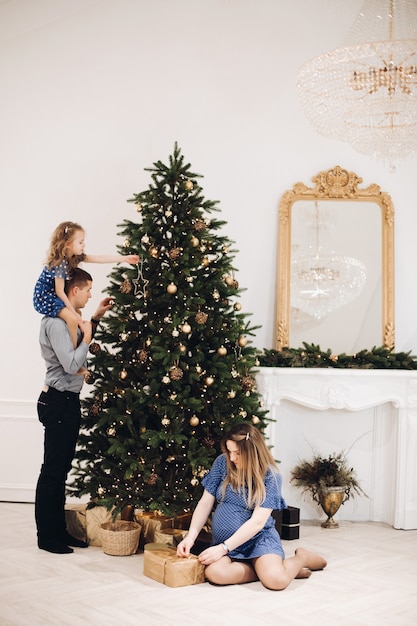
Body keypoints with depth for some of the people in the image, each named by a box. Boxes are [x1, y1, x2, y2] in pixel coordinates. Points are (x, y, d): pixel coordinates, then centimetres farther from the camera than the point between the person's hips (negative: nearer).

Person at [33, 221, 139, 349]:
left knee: (77, 313, 19)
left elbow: (100, 258, 2)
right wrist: (73, 311, -18)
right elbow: (60, 292, -23)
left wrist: (125, 258, 1)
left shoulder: (76, 257, -2)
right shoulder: (61, 264, -27)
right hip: (45, 298, -10)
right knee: (72, 319, -21)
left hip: (53, 296, 10)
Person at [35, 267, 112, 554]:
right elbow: (71, 364, -25)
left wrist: (95, 319, 18)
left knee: (61, 469, 14)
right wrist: (86, 336, -12)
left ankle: (58, 530, 23)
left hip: (68, 401, 10)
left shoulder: (67, 318, 13)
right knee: (52, 470, -2)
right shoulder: (56, 322, -18)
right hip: (59, 403, -10)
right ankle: (47, 536, 7)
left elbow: (78, 346, 27)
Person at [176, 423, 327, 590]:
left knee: (276, 580, -30)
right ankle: (263, 569, -7)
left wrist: (224, 548, -23)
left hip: (258, 538, -2)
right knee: (215, 573, -31)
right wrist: (191, 536, -12)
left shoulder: (270, 476, -11)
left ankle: (302, 557, 5)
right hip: (223, 538, 3)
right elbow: (205, 502, 2)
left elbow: (257, 522, -17)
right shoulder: (222, 463, -1)